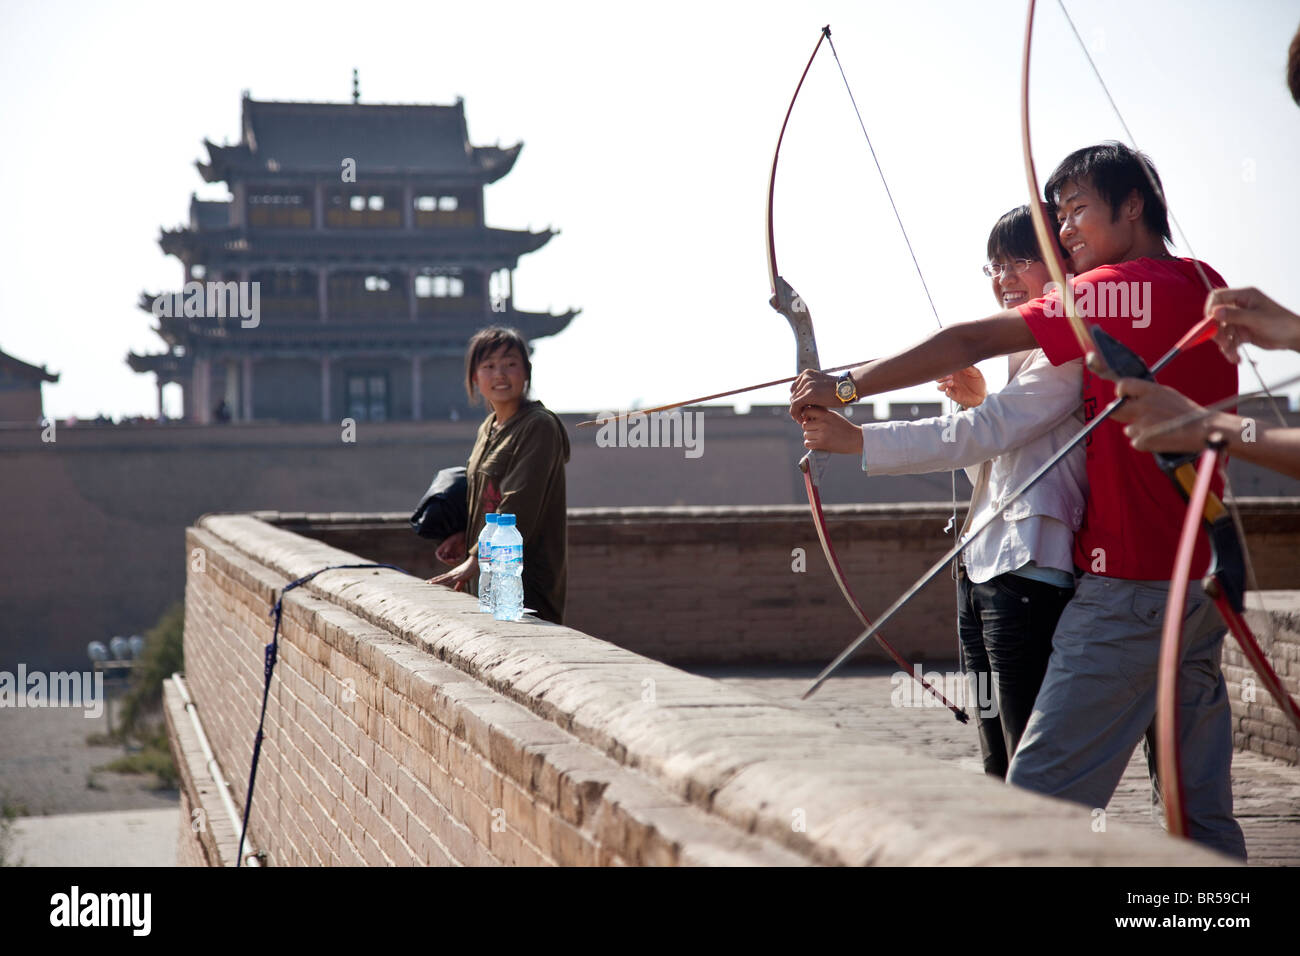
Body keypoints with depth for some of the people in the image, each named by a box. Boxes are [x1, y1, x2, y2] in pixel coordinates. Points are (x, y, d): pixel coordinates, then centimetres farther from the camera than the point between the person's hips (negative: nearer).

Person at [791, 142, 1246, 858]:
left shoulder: (1120, 290, -12)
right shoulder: (1205, 287, 11)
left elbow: (969, 344, -14)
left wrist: (848, 388, -9)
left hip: (1130, 586, -8)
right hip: (1203, 580, 8)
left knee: (1041, 797, -7)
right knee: (1202, 806, 10)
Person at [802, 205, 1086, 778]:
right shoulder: (1027, 357, 21)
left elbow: (985, 435, -19)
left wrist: (859, 440, -20)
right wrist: (977, 403, 7)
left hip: (1030, 574, -10)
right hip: (981, 574, 10)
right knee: (998, 772, 12)